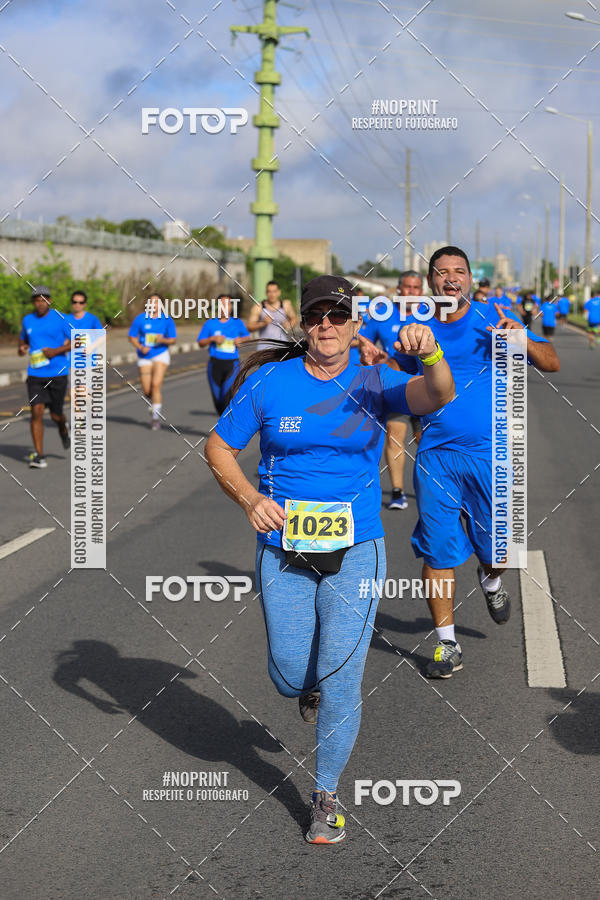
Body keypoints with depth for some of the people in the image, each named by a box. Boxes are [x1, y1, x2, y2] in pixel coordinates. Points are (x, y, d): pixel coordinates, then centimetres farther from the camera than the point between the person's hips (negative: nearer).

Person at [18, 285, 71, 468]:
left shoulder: (60, 319, -3)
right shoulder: (27, 320, 8)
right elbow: (23, 339, 23)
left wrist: (56, 351, -16)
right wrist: (21, 348, -1)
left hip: (58, 373, -2)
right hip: (35, 374, 2)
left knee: (55, 415, 5)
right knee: (36, 411, -11)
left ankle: (63, 427, 43)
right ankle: (39, 455, -8)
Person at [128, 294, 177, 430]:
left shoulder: (167, 320, -3)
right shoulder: (140, 319, -2)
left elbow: (173, 340, 2)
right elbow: (132, 337, 4)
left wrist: (163, 340, -19)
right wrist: (141, 347, -13)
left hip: (161, 354, -2)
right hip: (144, 357, 2)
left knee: (156, 384, -17)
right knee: (146, 390, -1)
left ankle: (156, 417, -11)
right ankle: (152, 402, 37)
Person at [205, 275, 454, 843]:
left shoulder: (373, 383, -4)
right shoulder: (269, 382, -2)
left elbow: (436, 398, -22)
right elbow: (219, 446, 5)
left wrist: (430, 356, -44)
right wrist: (248, 497, -13)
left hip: (354, 551, -1)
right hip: (283, 553, 1)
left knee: (340, 679, -5)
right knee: (290, 677, 8)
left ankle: (326, 796, 14)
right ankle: (310, 692, 48)